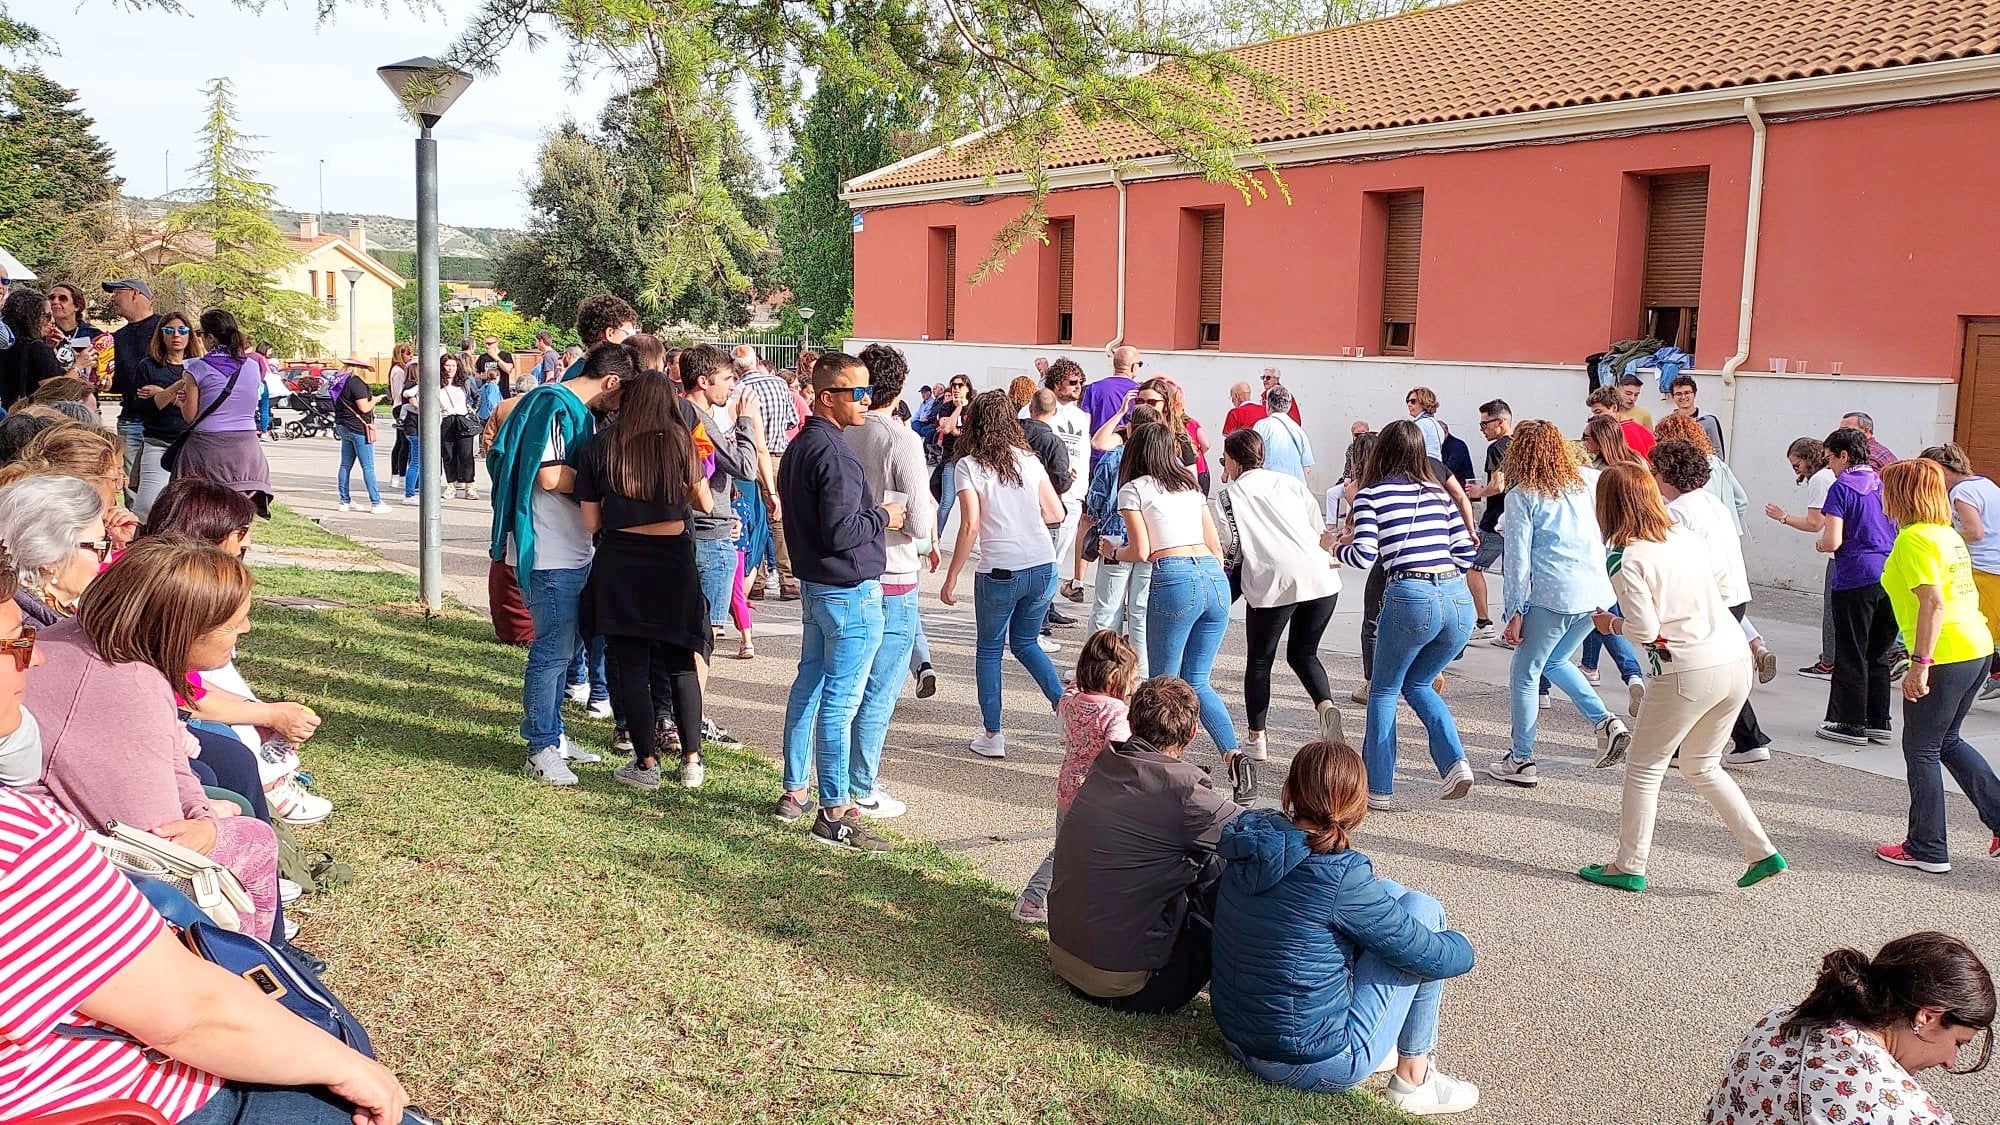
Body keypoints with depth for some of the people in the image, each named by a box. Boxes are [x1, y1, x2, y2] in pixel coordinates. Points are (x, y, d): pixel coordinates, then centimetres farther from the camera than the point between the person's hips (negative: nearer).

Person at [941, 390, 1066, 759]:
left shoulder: (969, 466, -5)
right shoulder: (1029, 459, 7)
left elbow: (970, 526, -13)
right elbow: (1056, 514, 8)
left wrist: (951, 578, -8)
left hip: (1000, 572, -4)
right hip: (1043, 567, 4)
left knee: (989, 650, 13)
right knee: (1025, 643, 23)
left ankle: (992, 735, 12)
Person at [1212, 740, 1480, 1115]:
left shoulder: (1254, 838, -4)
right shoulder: (1340, 873, -23)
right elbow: (1432, 957, -12)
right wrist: (1459, 946, 8)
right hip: (1313, 1065, -7)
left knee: (1386, 896, 15)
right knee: (1421, 909, 2)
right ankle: (1413, 1079, 9)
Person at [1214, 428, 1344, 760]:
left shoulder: (1230, 494, 9)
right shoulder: (1289, 482, 21)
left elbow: (1228, 548, 2)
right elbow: (1320, 528, 20)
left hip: (1274, 582, -4)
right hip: (1321, 577, 4)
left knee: (1259, 661, 14)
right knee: (1303, 653, 20)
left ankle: (1256, 739, 16)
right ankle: (1326, 706, -6)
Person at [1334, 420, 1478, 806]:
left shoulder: (1371, 494, 4)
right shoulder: (1438, 493, 18)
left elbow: (1364, 557, -4)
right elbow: (1466, 554, 15)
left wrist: (1337, 544, 16)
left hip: (1411, 597, -5)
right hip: (1459, 599, 5)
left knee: (1384, 690, 14)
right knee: (1418, 684, 24)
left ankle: (1378, 789, 13)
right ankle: (1454, 763, 5)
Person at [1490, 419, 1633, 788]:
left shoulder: (1522, 496, -3)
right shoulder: (1581, 487, 14)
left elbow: (1518, 559, -6)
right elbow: (1601, 541, 18)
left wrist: (1515, 612, -4)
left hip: (1553, 597, -6)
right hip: (1597, 594, 7)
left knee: (1525, 675, 8)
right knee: (1554, 662, 26)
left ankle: (1522, 761, 11)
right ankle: (1605, 721, 10)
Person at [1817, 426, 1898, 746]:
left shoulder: (1842, 488, -8)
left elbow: (1833, 541, -16)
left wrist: (1820, 544, 5)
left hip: (1856, 580, -6)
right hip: (1892, 577, 6)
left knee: (1851, 655, 3)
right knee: (1878, 654, 15)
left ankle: (1851, 723, 8)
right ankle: (1879, 723, 19)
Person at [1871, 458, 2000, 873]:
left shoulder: (1914, 539, -14)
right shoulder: (1948, 534, 14)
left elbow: (1933, 602, -22)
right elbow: (1964, 593, 17)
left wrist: (1920, 663, -23)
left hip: (1945, 656, -9)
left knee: (1921, 750, 3)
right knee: (1947, 741, 23)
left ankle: (1927, 849, 11)